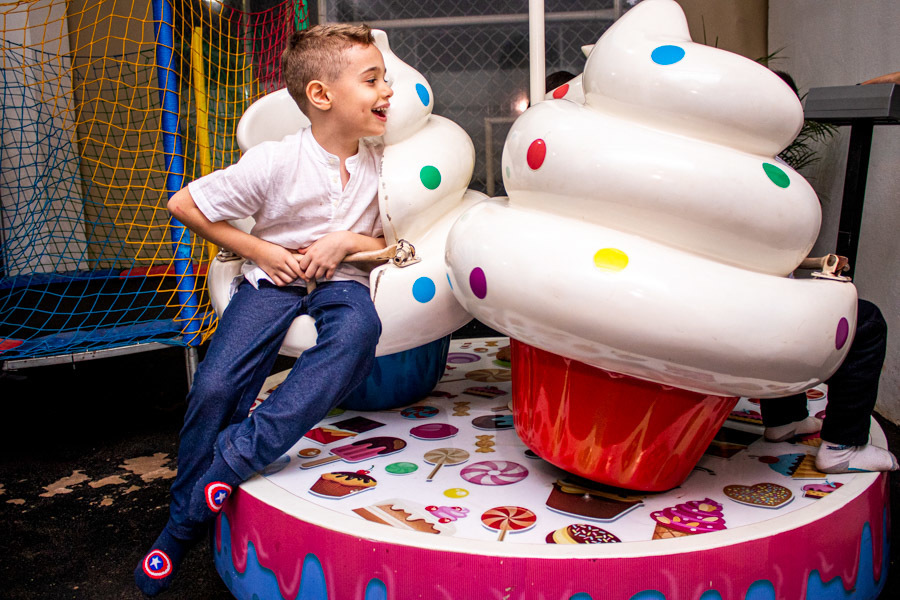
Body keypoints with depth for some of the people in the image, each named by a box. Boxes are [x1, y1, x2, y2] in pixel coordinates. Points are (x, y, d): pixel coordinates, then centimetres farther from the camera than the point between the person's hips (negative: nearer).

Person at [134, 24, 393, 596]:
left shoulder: (379, 163, -4)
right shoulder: (276, 161, -13)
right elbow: (185, 204, -4)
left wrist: (347, 240, -13)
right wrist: (260, 250, -8)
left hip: (340, 281, 2)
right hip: (275, 278, -2)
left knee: (358, 331, -35)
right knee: (215, 386, -20)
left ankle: (239, 451, -31)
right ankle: (183, 526, 4)